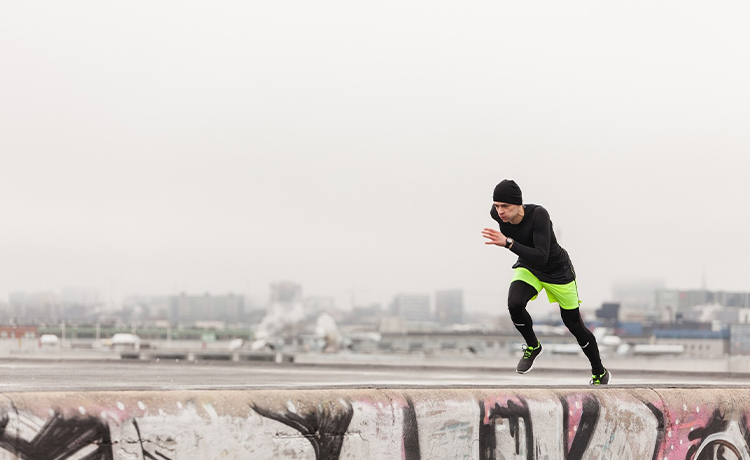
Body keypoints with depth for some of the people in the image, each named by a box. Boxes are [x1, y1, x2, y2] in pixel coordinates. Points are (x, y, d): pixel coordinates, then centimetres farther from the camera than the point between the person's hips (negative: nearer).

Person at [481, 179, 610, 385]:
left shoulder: (539, 215, -38)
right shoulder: (498, 214, -22)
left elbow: (541, 258, -45)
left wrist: (508, 243, -54)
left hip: (558, 271, -4)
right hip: (527, 268, 4)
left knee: (574, 324, 8)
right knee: (514, 304, -27)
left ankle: (600, 373, 30)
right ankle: (532, 346, 3)